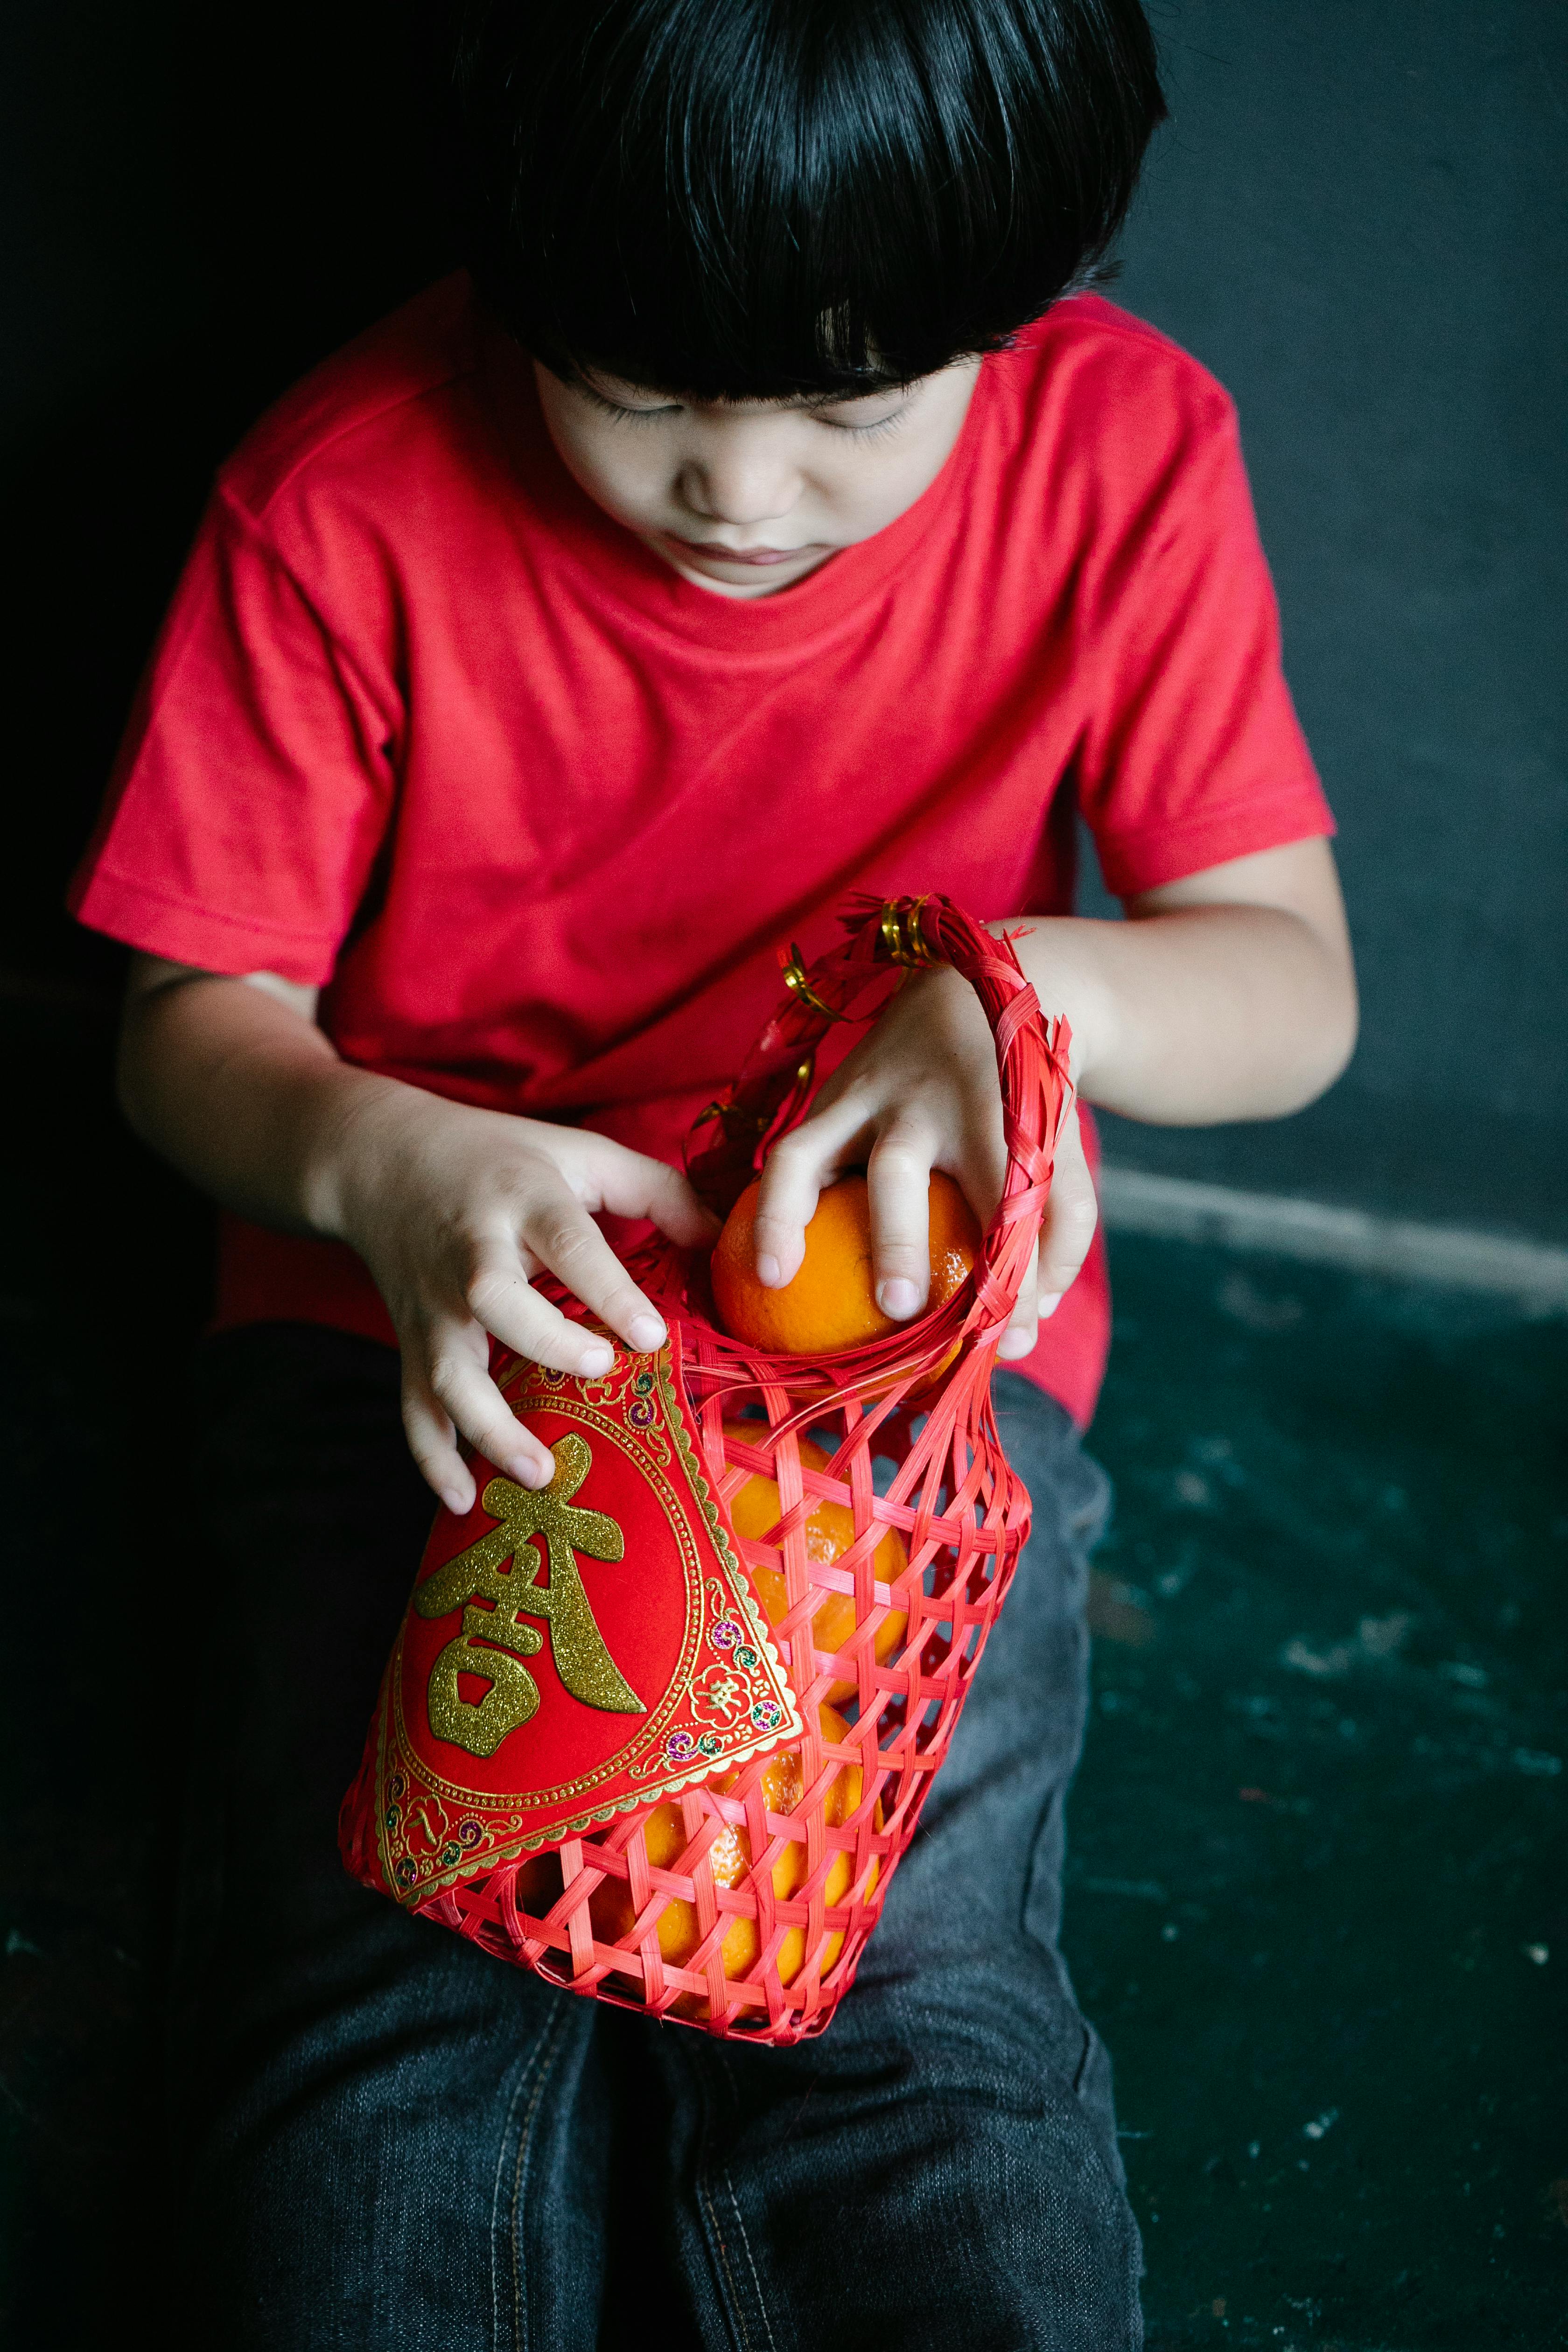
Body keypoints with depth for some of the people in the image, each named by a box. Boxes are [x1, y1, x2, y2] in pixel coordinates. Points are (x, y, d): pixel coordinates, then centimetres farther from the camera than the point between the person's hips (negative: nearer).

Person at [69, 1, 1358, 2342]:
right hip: (424, 1321, 0)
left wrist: (1027, 991, -28)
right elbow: (193, 1017, -3)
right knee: (387, 2014, -19)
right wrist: (379, 1163, -27)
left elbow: (1296, 986, -6)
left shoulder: (1124, 456, -9)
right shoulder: (348, 504, -11)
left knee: (908, 2000, -21)